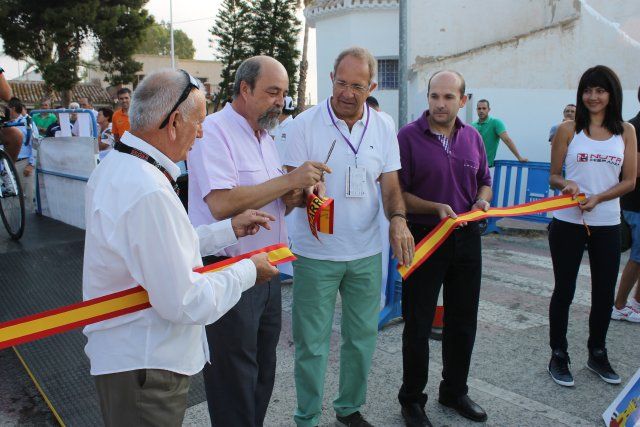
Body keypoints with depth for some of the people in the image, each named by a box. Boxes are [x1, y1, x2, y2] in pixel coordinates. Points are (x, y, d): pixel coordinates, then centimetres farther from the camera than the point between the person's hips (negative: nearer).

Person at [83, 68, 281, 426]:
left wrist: (229, 230, 11)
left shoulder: (114, 168, 3)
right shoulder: (149, 193, -29)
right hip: (144, 367, -10)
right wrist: (247, 271, -13)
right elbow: (186, 303, -27)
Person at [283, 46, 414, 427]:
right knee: (311, 342, 6)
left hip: (366, 253, 4)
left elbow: (390, 185, 3)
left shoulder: (383, 129, 4)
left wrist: (398, 218, -17)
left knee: (362, 336, 15)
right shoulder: (305, 124, -7)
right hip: (315, 253, -3)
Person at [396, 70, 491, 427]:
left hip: (467, 238, 5)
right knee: (418, 324, 5)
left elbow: (485, 181, 17)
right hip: (425, 238, -5)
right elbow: (397, 193, -11)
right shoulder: (409, 136, -10)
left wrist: (483, 200, -5)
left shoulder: (473, 137, 6)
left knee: (463, 321, 16)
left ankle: (455, 391, 37)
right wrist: (436, 208, -22)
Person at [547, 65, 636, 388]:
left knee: (604, 292, 13)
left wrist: (598, 198, -15)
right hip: (567, 223, -2)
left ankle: (597, 354, 32)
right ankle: (558, 356, 20)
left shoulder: (626, 131, 4)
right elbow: (554, 176, 2)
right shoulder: (568, 130, -1)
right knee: (564, 290, 6)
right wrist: (567, 186, -20)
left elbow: (629, 181, 1)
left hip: (607, 224, 2)